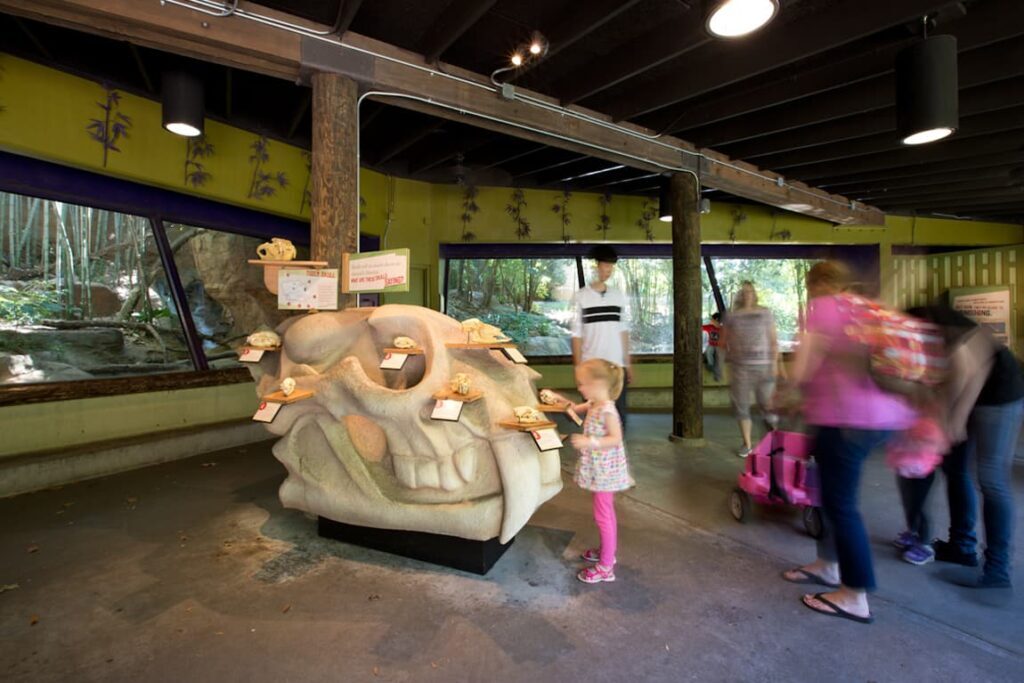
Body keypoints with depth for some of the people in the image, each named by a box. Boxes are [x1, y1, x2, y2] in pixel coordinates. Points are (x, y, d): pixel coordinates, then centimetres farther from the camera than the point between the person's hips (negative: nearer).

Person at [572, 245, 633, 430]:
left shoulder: (619, 296, 8)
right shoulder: (581, 297, -3)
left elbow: (623, 331, 10)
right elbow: (577, 334, -4)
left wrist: (628, 363, 8)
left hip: (617, 366, 3)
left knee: (619, 414, 7)